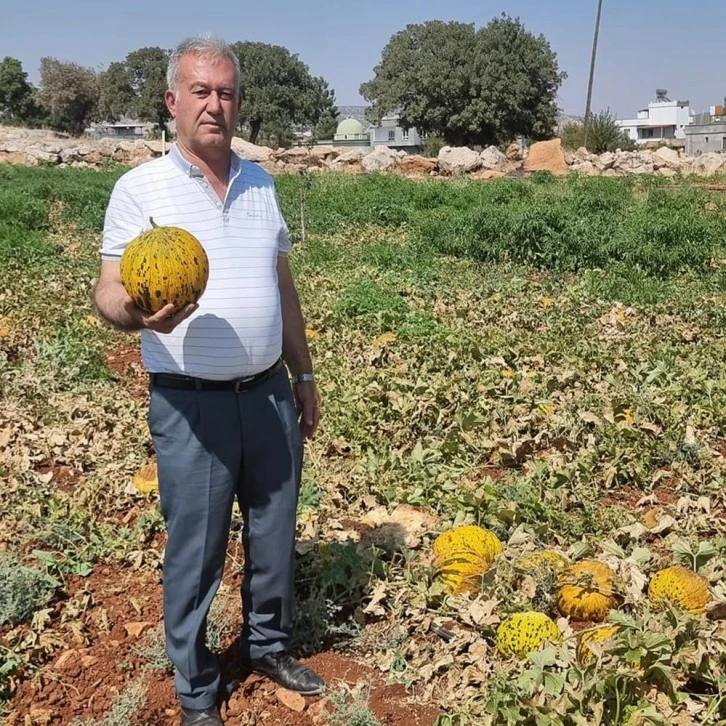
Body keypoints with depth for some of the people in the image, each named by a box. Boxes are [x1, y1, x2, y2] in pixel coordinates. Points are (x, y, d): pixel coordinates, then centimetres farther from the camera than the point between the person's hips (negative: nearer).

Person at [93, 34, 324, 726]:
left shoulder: (261, 184, 9)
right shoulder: (139, 188, -5)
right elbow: (108, 294, -8)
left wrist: (303, 375, 17)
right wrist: (139, 312, -32)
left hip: (269, 395, 5)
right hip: (191, 404, -4)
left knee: (274, 534, 16)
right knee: (195, 552, 8)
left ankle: (268, 645, 41)